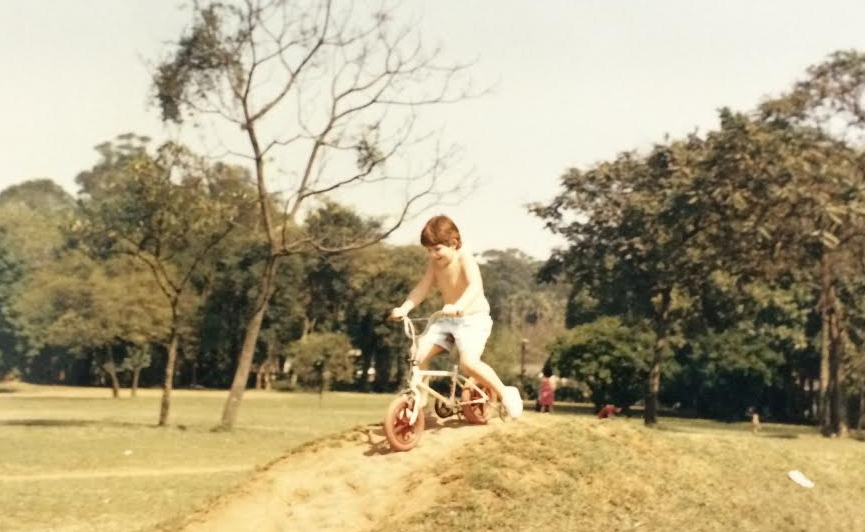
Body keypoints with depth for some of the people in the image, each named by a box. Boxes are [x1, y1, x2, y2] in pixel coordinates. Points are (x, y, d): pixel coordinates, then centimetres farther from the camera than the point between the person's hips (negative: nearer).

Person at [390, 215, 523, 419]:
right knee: (419, 353, -11)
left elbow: (475, 286, -36)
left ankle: (506, 393, -7)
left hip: (473, 319, -6)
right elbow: (421, 289, -3)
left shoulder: (464, 259, -20)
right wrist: (403, 308, -20)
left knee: (469, 362, -28)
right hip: (446, 320, 6)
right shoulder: (434, 263, -1)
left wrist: (458, 306, -54)